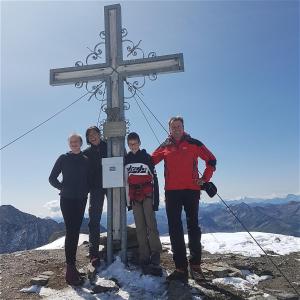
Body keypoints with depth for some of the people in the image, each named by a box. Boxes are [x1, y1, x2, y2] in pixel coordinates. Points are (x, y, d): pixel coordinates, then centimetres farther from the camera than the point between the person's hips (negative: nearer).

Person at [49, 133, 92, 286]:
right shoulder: (63, 158, 1)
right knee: (70, 232, -9)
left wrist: (86, 190, -1)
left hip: (81, 200, 3)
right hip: (67, 199, -3)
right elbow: (52, 178, 3)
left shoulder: (86, 160, 8)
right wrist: (63, 188, -4)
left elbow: (90, 179, 14)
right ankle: (70, 268, -6)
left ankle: (72, 264, 19)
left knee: (75, 232, 8)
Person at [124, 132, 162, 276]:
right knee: (140, 228, 4)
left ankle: (155, 260, -8)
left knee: (151, 226, -10)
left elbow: (154, 179, -1)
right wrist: (128, 200, 10)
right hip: (134, 198, 3)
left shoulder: (147, 157, 3)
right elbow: (125, 181, 15)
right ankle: (144, 260, 8)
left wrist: (155, 200, -6)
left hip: (147, 196, -3)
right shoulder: (125, 160, 13)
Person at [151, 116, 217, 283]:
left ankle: (195, 263, 21)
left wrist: (205, 178, 1)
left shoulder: (194, 144, 6)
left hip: (191, 190, -2)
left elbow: (211, 160, 9)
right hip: (171, 191, 2)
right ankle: (180, 268, 9)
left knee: (192, 225, 8)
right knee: (175, 228, 1)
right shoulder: (164, 147, 12)